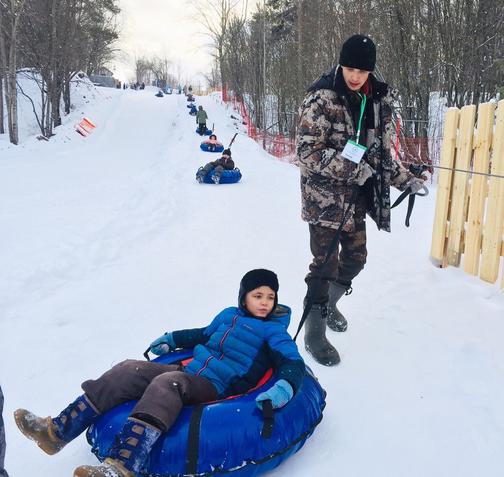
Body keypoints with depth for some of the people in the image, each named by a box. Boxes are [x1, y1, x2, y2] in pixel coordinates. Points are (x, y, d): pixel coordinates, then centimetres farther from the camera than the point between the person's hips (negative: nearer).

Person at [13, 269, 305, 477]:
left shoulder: (274, 331, 1)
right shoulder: (229, 314, 18)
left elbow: (294, 363, -12)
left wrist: (284, 388, -32)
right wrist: (172, 339, 31)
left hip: (214, 388, -6)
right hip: (186, 372, 7)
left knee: (166, 384, -35)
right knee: (128, 370, -9)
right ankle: (57, 431, -7)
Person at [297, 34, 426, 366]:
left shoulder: (378, 99, 6)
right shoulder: (322, 97, -14)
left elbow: (382, 151, 15)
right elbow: (309, 151, -19)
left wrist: (406, 179, 9)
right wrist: (352, 169, -21)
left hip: (357, 196, 7)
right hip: (325, 193, -6)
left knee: (356, 258, 15)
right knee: (325, 264, -3)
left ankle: (329, 304, 42)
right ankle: (314, 333, 12)